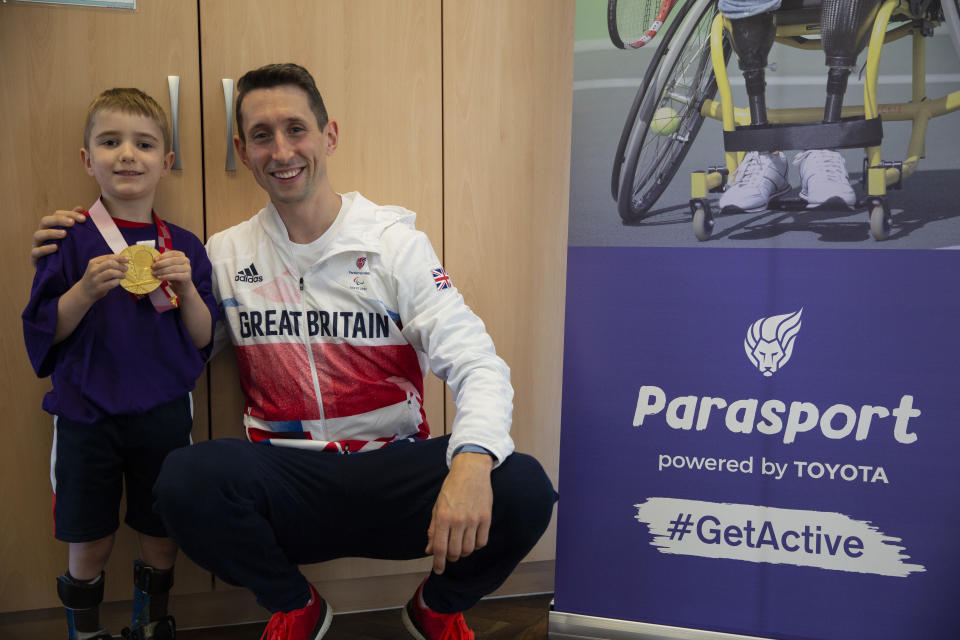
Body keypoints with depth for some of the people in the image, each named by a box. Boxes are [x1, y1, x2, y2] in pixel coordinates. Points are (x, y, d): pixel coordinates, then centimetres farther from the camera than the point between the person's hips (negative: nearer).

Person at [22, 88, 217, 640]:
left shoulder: (184, 247, 2)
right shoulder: (70, 241, -2)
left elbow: (203, 339, 2)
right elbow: (43, 331, -3)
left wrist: (186, 289, -15)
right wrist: (86, 289, -19)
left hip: (163, 415, 2)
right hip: (87, 417, -1)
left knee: (162, 537, 13)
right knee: (89, 546, 9)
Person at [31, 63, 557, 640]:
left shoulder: (394, 242, -2)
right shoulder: (224, 255, 7)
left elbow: (479, 366, -10)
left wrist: (473, 459, -30)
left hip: (393, 471, -1)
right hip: (286, 480, 2)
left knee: (523, 489, -27)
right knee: (187, 480, -29)